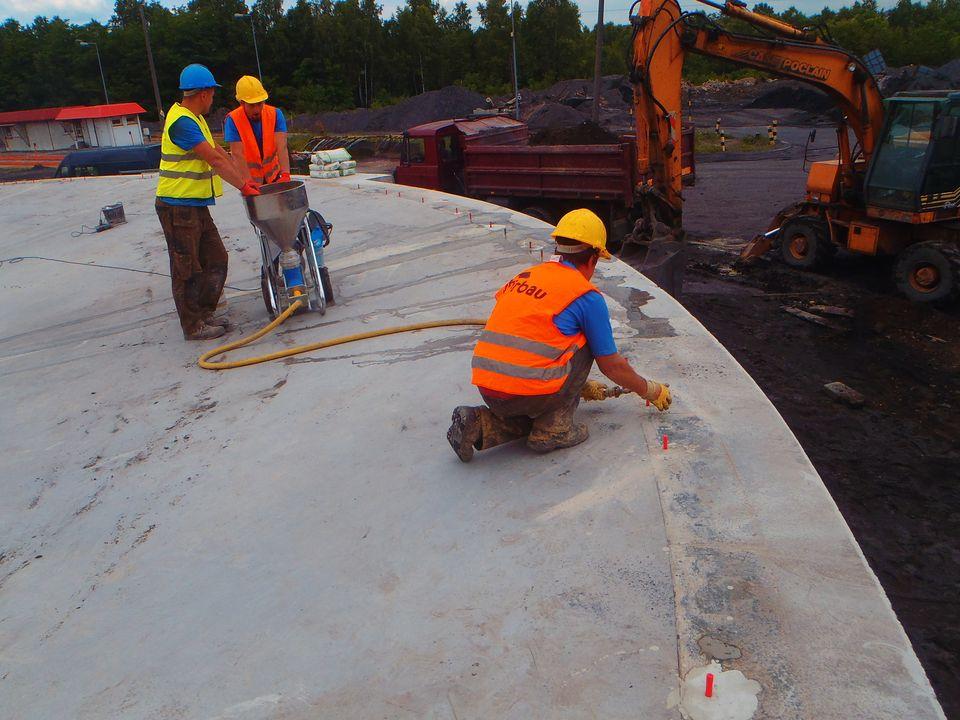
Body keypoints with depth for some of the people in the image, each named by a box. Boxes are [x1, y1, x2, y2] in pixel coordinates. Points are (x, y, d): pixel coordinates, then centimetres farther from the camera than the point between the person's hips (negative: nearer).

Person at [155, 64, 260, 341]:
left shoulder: (194, 118, 15)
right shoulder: (182, 122, -18)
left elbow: (218, 151, 16)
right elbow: (214, 160, -21)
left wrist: (244, 180, 12)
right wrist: (243, 186, -16)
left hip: (196, 206, 10)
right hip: (178, 208, -10)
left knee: (216, 259, 15)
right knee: (187, 269, -1)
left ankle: (204, 313, 26)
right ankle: (193, 326, 9)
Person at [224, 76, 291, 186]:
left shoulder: (275, 114, -10)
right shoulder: (233, 120, -16)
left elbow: (282, 147, -21)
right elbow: (238, 154, -22)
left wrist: (285, 174, -37)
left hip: (273, 176, 3)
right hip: (248, 178, -2)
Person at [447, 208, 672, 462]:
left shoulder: (525, 276, 19)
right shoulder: (587, 295, -1)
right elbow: (612, 366, 7)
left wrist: (580, 385, 40)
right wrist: (651, 391, 26)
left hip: (487, 389, 6)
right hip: (529, 391, -6)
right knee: (584, 342, 15)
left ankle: (480, 424, 10)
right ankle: (554, 429, 10)